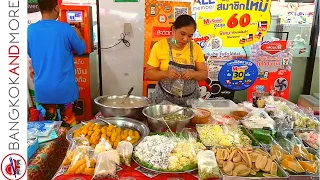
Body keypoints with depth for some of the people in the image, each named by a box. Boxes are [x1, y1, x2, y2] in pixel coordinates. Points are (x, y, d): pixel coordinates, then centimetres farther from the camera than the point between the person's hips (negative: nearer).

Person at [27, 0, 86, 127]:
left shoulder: (30, 30, -3)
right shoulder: (66, 29, -13)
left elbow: (30, 54, 12)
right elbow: (81, 49, 3)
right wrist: (77, 33, 20)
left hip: (42, 90, 3)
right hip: (65, 89, -3)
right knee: (67, 127, 11)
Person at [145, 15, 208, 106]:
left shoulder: (196, 48, -3)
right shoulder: (159, 46, -8)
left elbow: (204, 74, 0)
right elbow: (148, 73, -7)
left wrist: (192, 74, -21)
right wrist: (166, 73, -25)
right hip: (164, 99, -1)